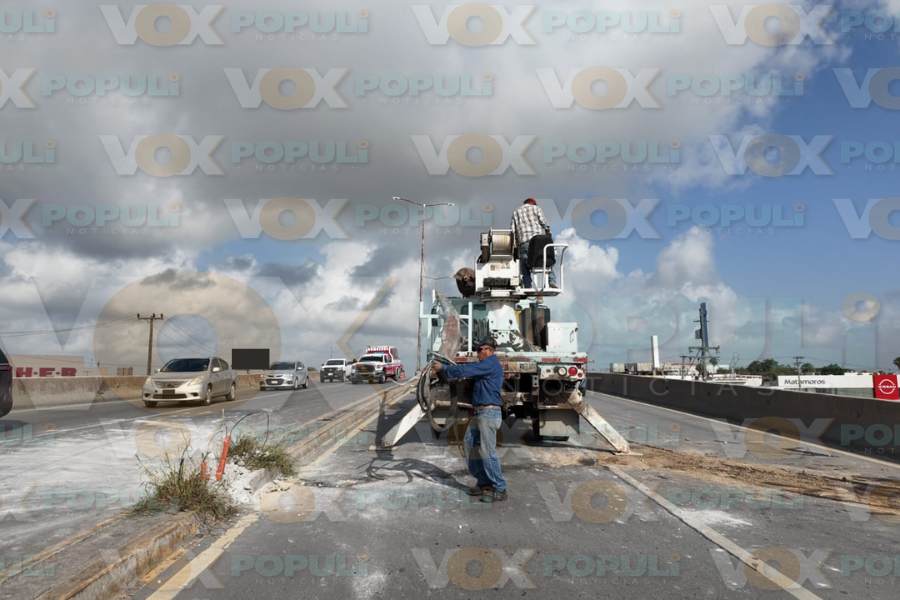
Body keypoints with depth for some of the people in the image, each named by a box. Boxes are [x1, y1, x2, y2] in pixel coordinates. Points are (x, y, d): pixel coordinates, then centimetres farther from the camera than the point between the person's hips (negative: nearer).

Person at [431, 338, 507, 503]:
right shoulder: (487, 365, 20)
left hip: (489, 412, -10)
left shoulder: (491, 364, -12)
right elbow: (469, 372, 20)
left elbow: (465, 371, -17)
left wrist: (443, 368, -9)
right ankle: (484, 482, 19)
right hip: (480, 413, 10)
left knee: (487, 451, -8)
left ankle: (500, 489, -2)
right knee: (470, 444, 11)